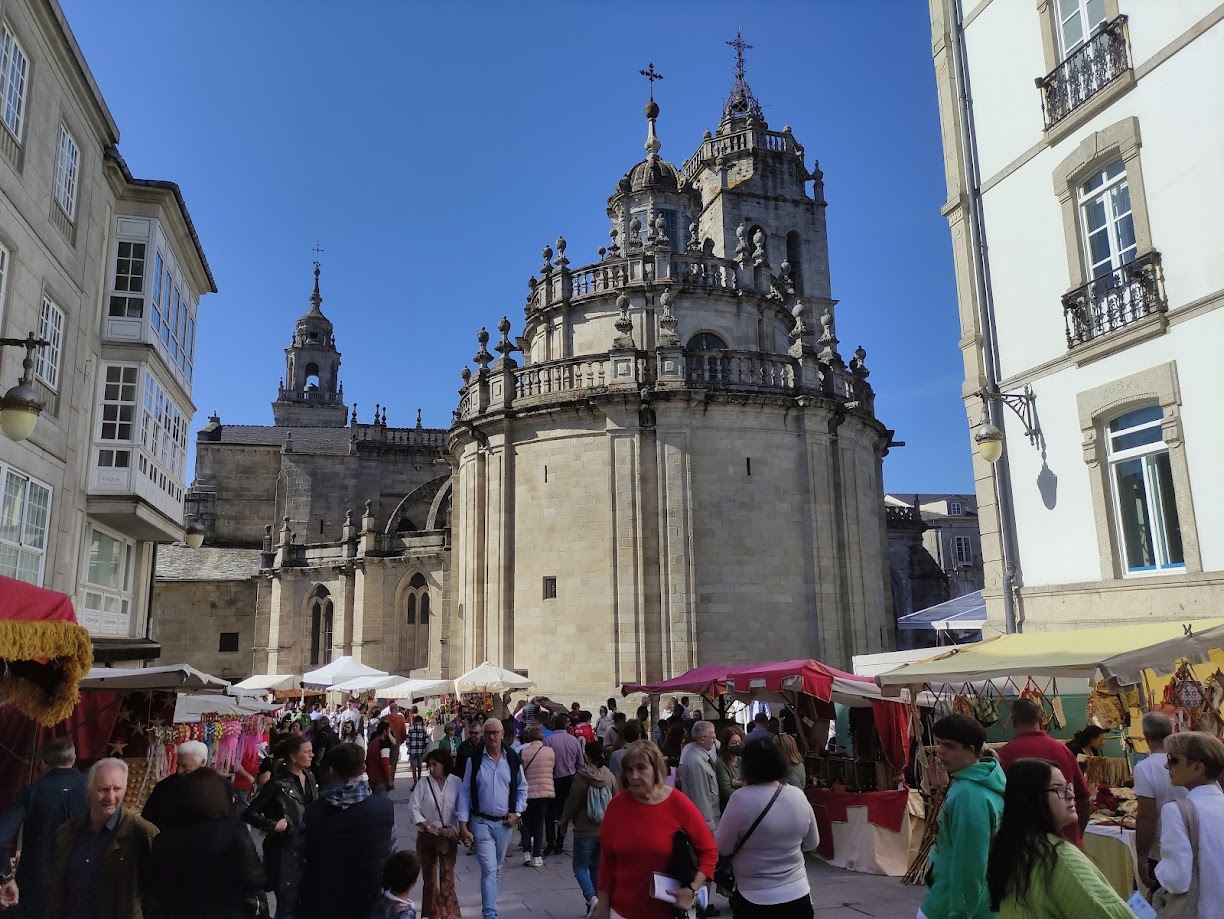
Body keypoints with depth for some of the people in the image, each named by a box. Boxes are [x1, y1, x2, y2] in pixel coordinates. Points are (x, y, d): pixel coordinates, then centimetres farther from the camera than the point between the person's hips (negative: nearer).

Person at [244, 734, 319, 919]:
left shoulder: (309, 777, 3)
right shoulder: (278, 784, -17)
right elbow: (249, 813, -14)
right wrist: (273, 825, -22)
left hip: (308, 848, 6)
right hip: (286, 852, -6)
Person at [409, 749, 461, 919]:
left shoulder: (456, 782, -9)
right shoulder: (423, 784, -6)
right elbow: (415, 810, -5)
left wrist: (455, 828, -13)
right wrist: (429, 827, -13)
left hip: (449, 835, -1)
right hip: (427, 835, 1)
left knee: (447, 875, -3)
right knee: (429, 875, 11)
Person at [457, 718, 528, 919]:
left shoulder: (512, 759, -4)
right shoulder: (474, 760, -8)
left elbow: (522, 788, 9)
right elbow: (465, 793, -4)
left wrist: (517, 813, -1)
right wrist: (463, 825, -8)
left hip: (505, 823, 3)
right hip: (481, 822, -3)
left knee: (496, 869, 17)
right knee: (489, 869, -9)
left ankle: (489, 903, 38)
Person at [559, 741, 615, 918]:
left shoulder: (581, 777, -16)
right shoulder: (609, 776, -1)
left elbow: (572, 802, -10)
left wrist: (564, 823, 4)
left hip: (585, 830, -5)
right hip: (605, 829, 5)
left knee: (580, 866, 4)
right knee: (597, 866, 16)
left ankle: (591, 898, -15)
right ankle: (598, 902, 19)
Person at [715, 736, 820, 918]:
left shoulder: (741, 799, -19)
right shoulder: (798, 796, -4)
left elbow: (723, 847, -10)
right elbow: (812, 843, 9)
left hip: (755, 900, -4)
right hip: (798, 895, 4)